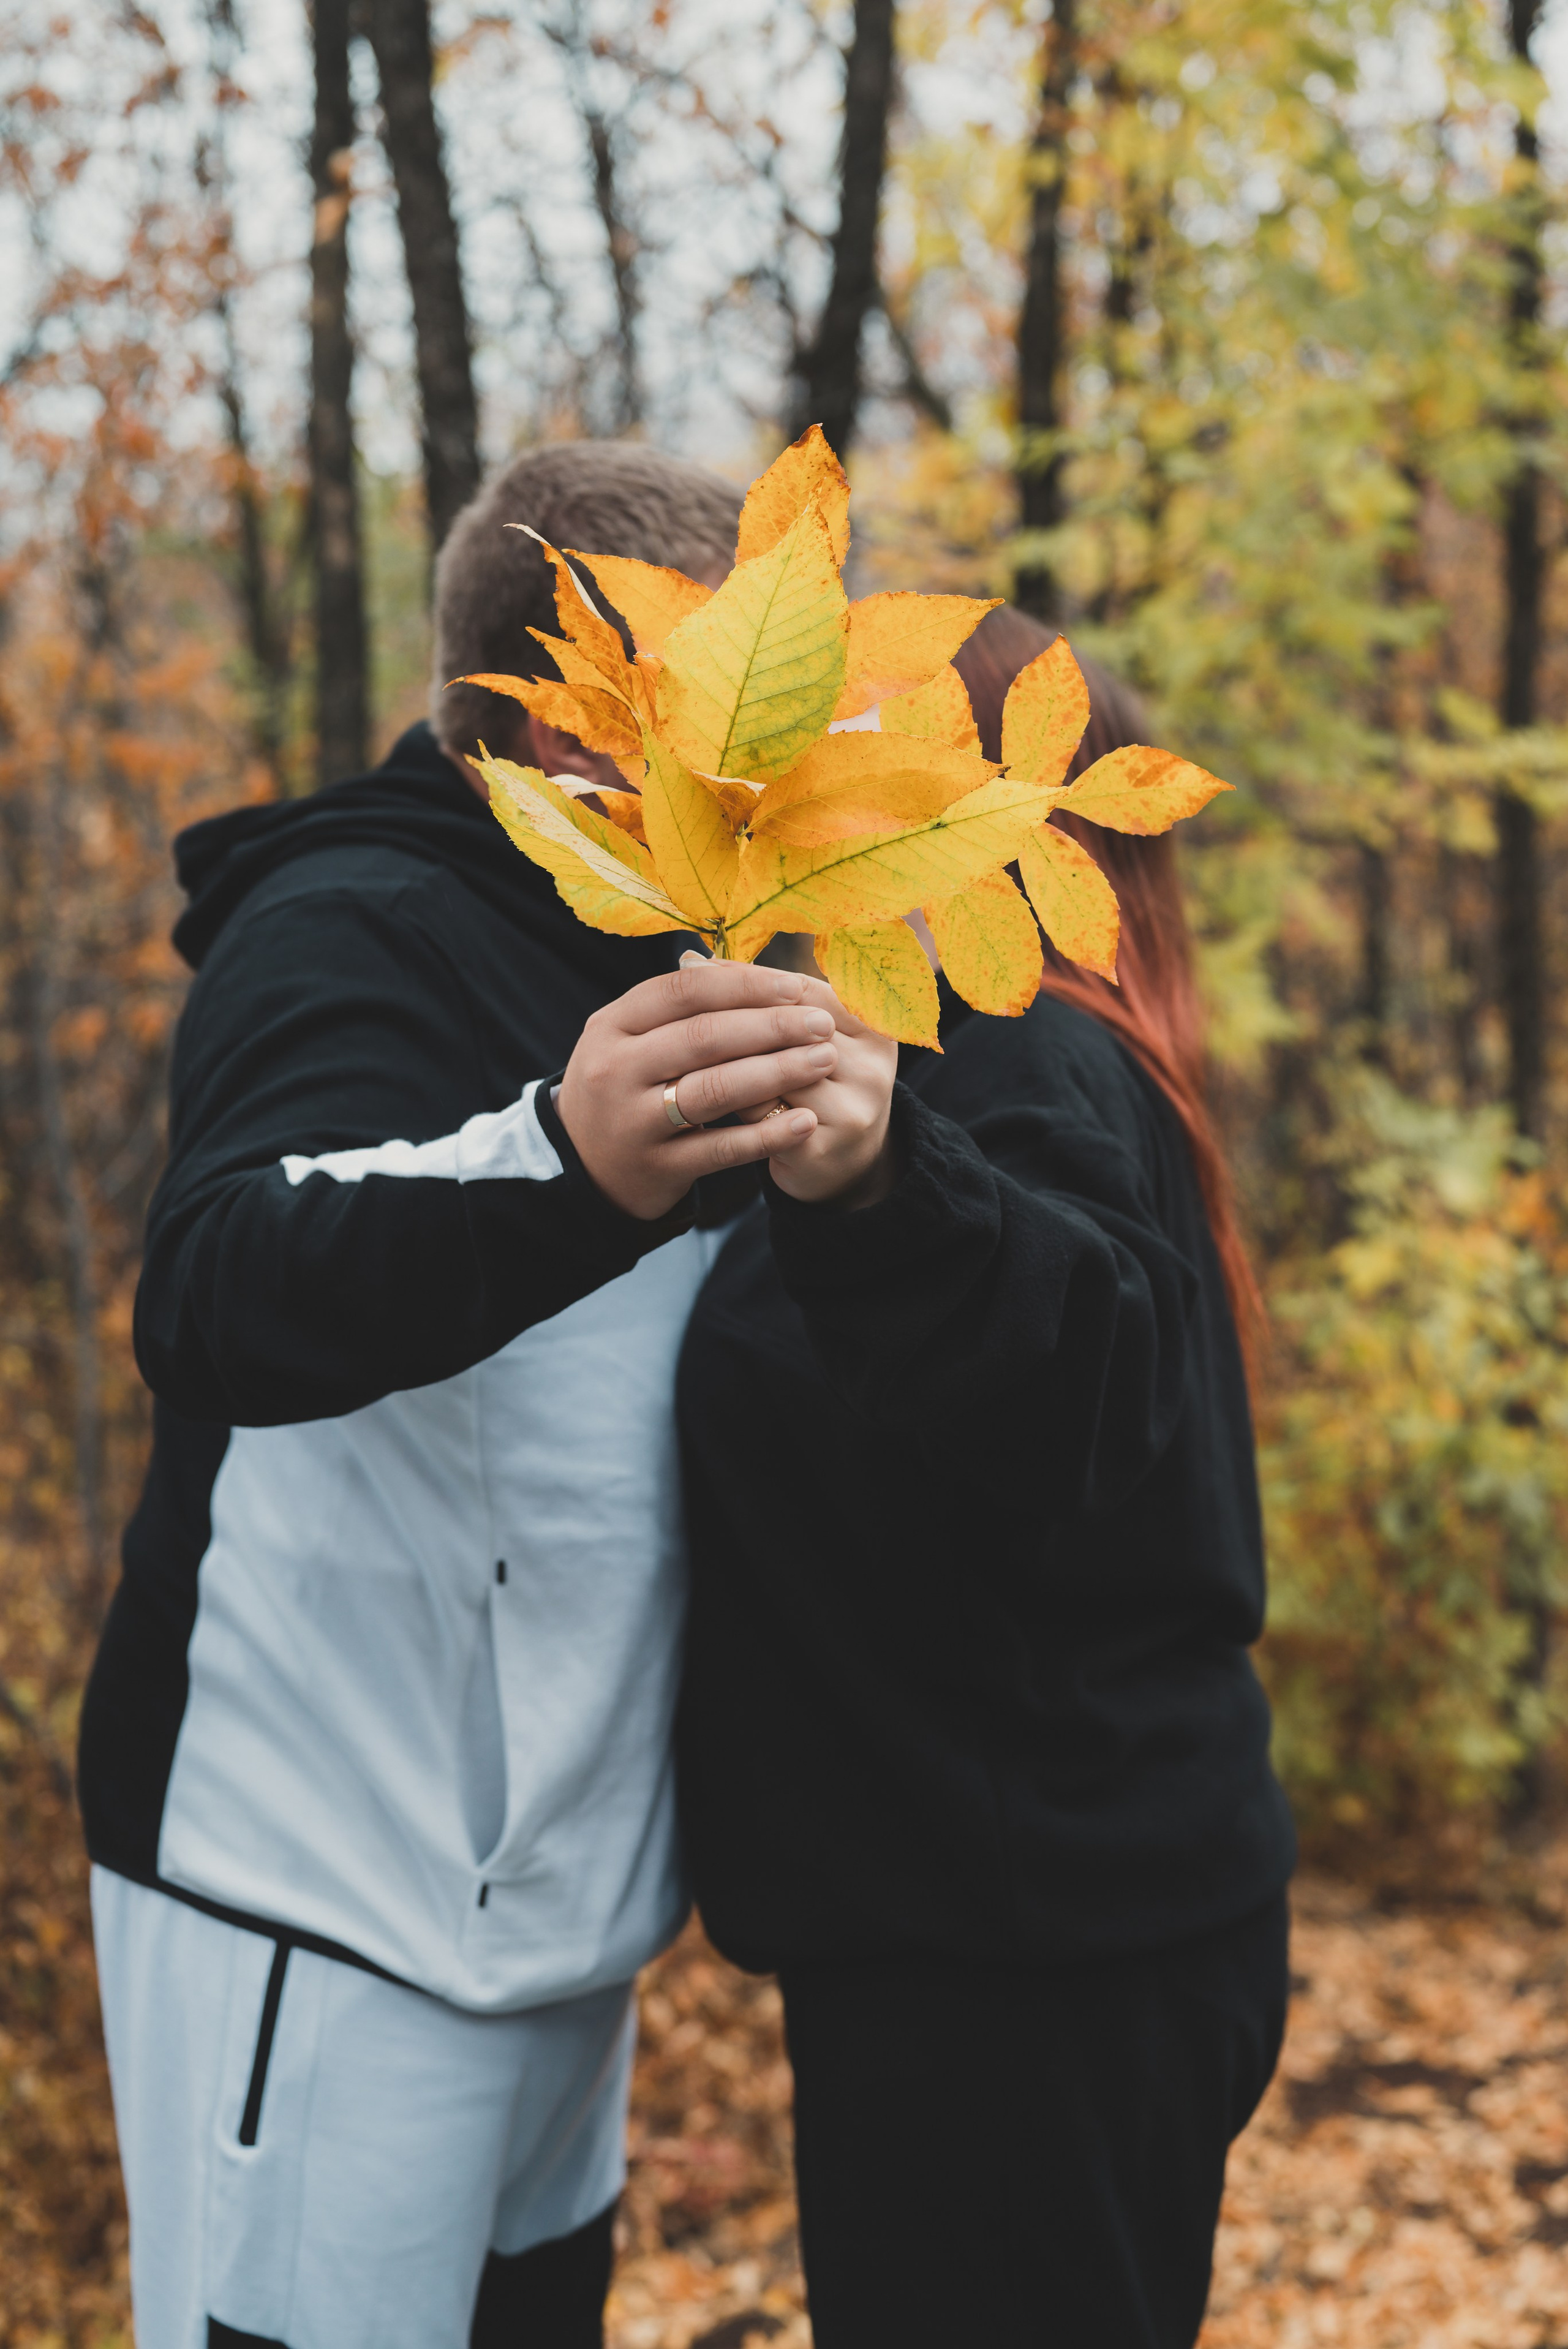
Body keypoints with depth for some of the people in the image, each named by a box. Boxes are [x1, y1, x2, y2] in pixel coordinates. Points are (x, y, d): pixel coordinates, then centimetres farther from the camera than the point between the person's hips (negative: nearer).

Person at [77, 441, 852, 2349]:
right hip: (331, 1895, -8)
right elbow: (224, 1300, -36)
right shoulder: (349, 932, -15)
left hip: (552, 1887, 9)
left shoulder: (628, 957, 12)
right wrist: (558, 1168, -54)